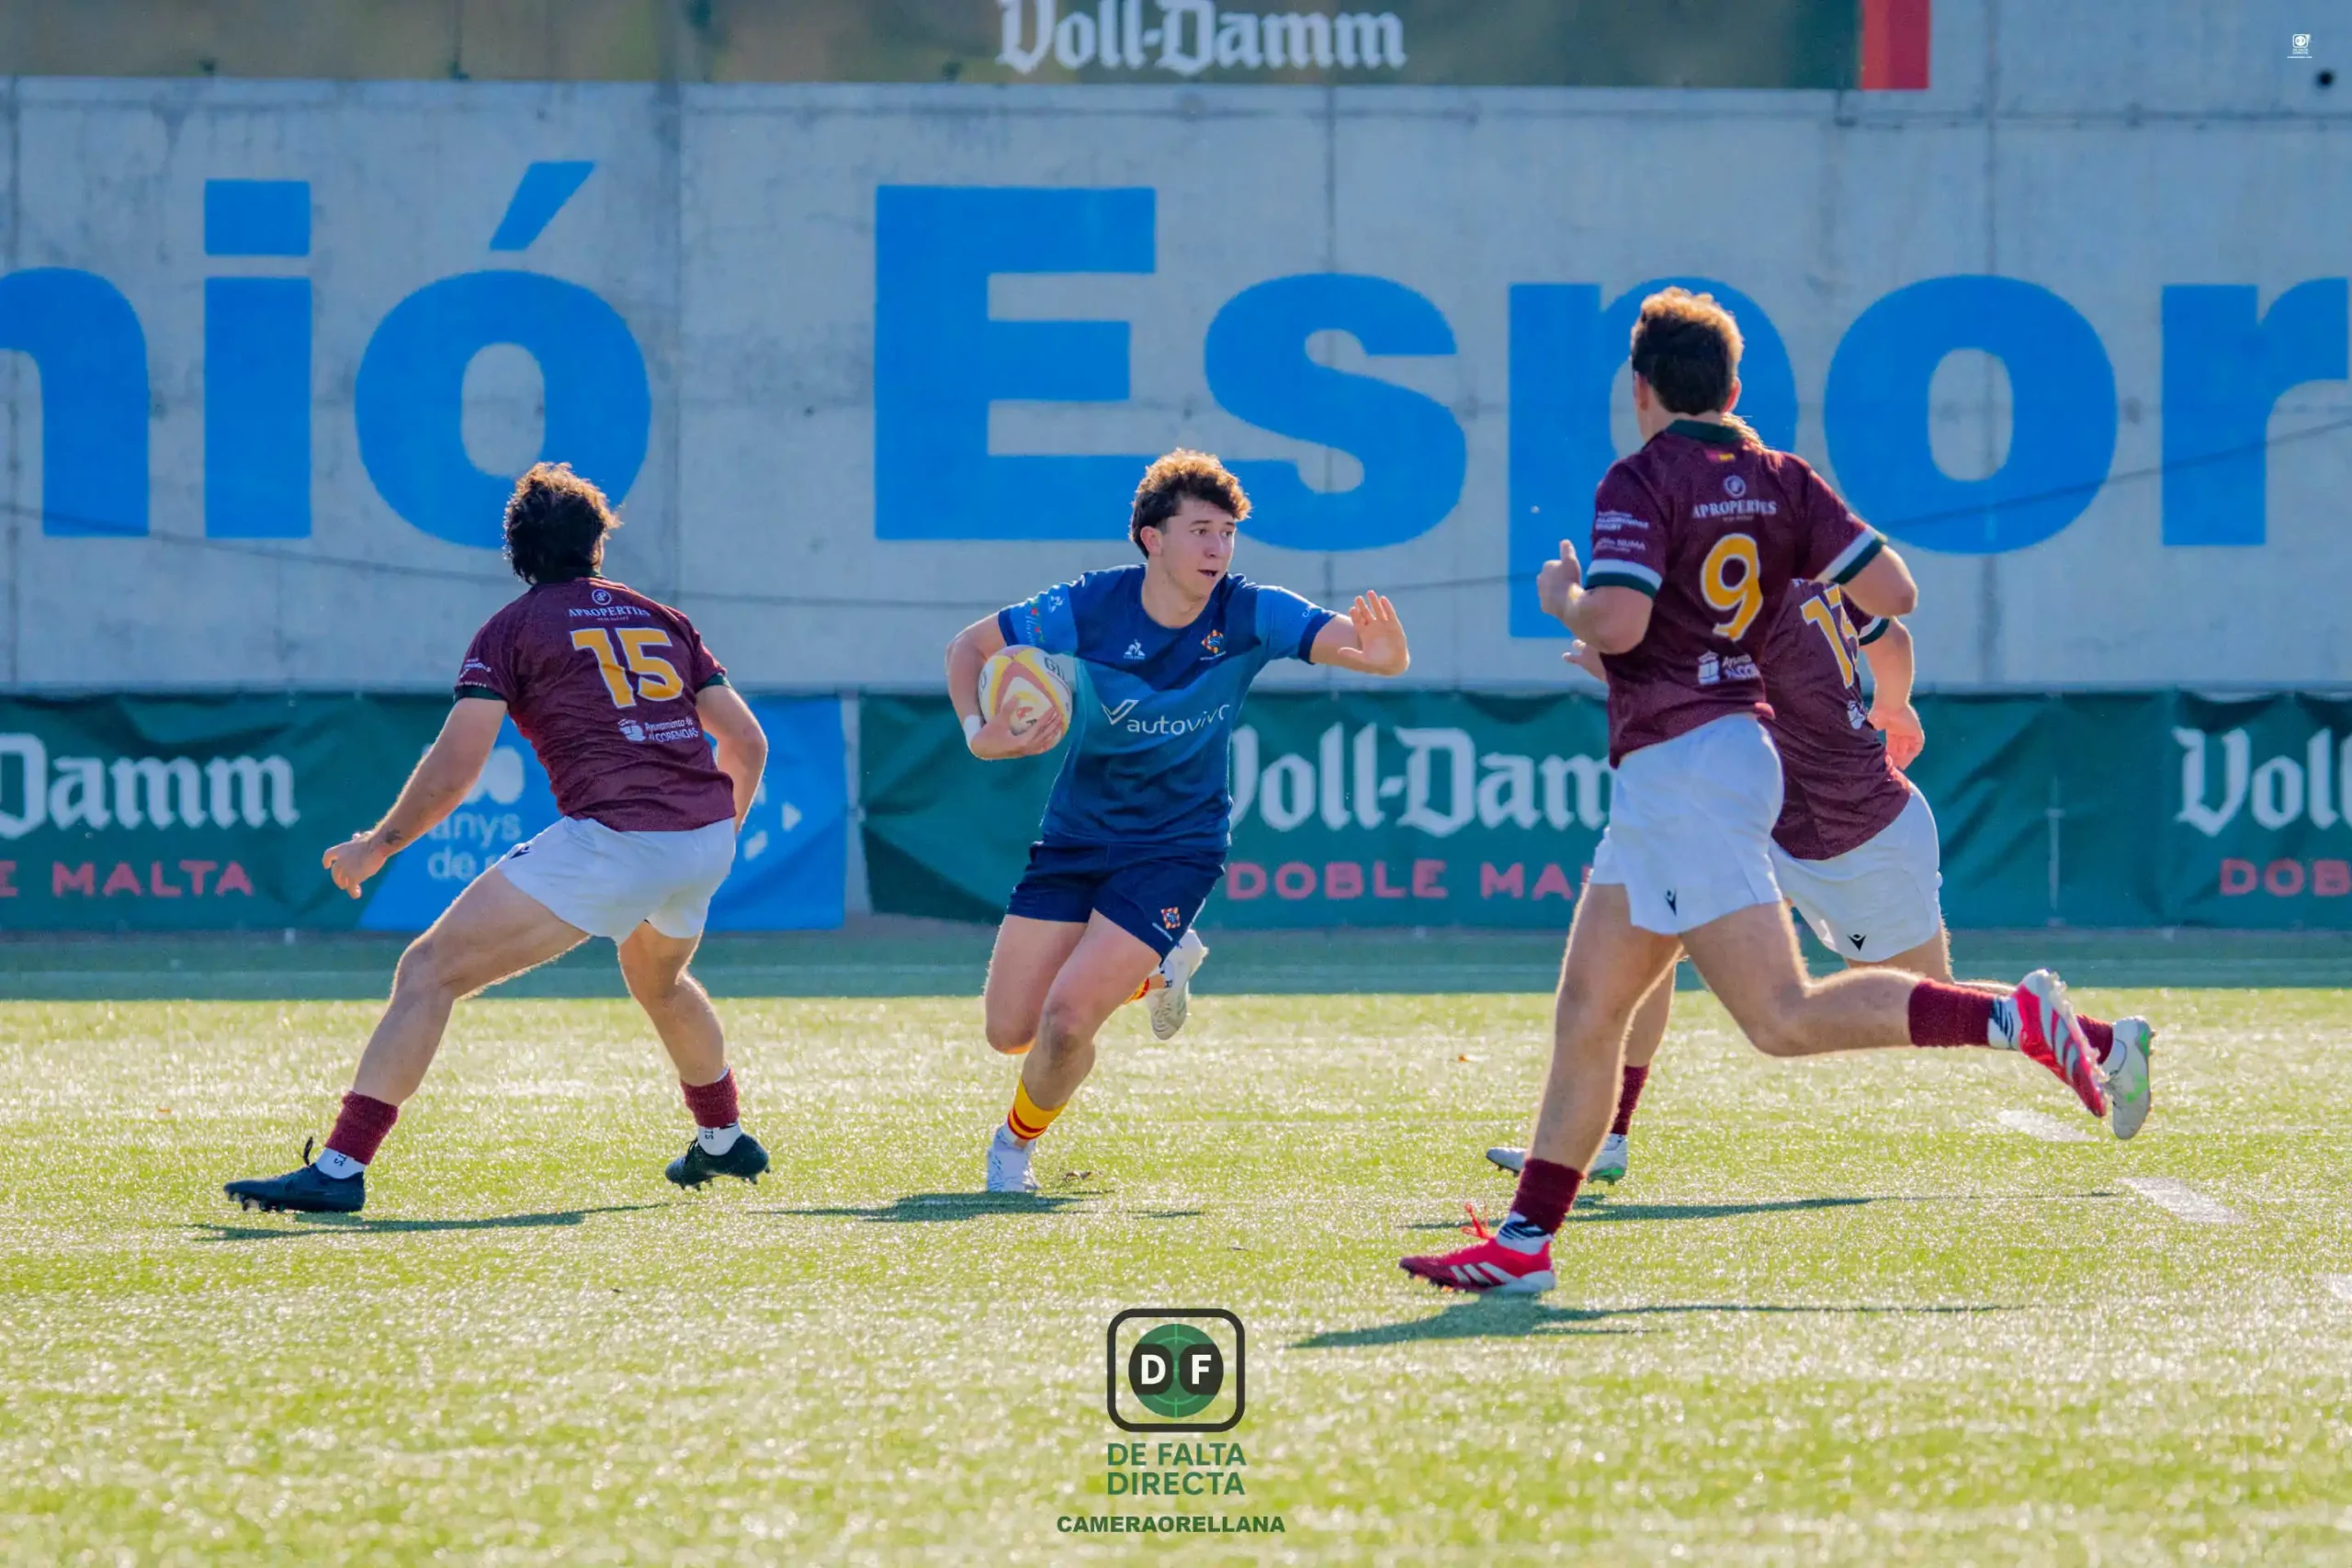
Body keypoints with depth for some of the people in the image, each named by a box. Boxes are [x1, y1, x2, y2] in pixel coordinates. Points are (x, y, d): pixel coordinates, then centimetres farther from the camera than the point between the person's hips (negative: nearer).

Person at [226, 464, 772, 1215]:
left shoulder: (513, 629, 7)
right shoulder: (663, 620, 21)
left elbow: (456, 764, -4)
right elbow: (749, 743, 20)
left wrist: (378, 844, 7)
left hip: (611, 841, -6)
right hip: (707, 841, 6)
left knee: (429, 970, -6)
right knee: (658, 980, 39)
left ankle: (341, 1167, -18)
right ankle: (723, 1140, 53)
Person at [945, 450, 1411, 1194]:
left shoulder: (1249, 615, -16)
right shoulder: (1091, 608, -16)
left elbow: (1359, 647, -23)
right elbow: (967, 647, -4)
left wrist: (1385, 655, -48)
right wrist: (978, 733, -23)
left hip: (1175, 847, -2)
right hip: (1076, 836, 2)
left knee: (1067, 1018, -18)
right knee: (1009, 1029, 1)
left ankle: (1018, 1140, 15)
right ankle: (1144, 972, 33)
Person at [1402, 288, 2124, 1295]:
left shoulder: (1642, 483, -11)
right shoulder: (1782, 482, 9)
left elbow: (1617, 622, -24)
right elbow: (1893, 592, 2)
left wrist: (1562, 597, -3)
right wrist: (1812, 577, 22)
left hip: (1682, 768, -9)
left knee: (1784, 1019, -13)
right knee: (1586, 1012, 10)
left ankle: (2013, 1018, -20)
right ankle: (1525, 1239, 10)